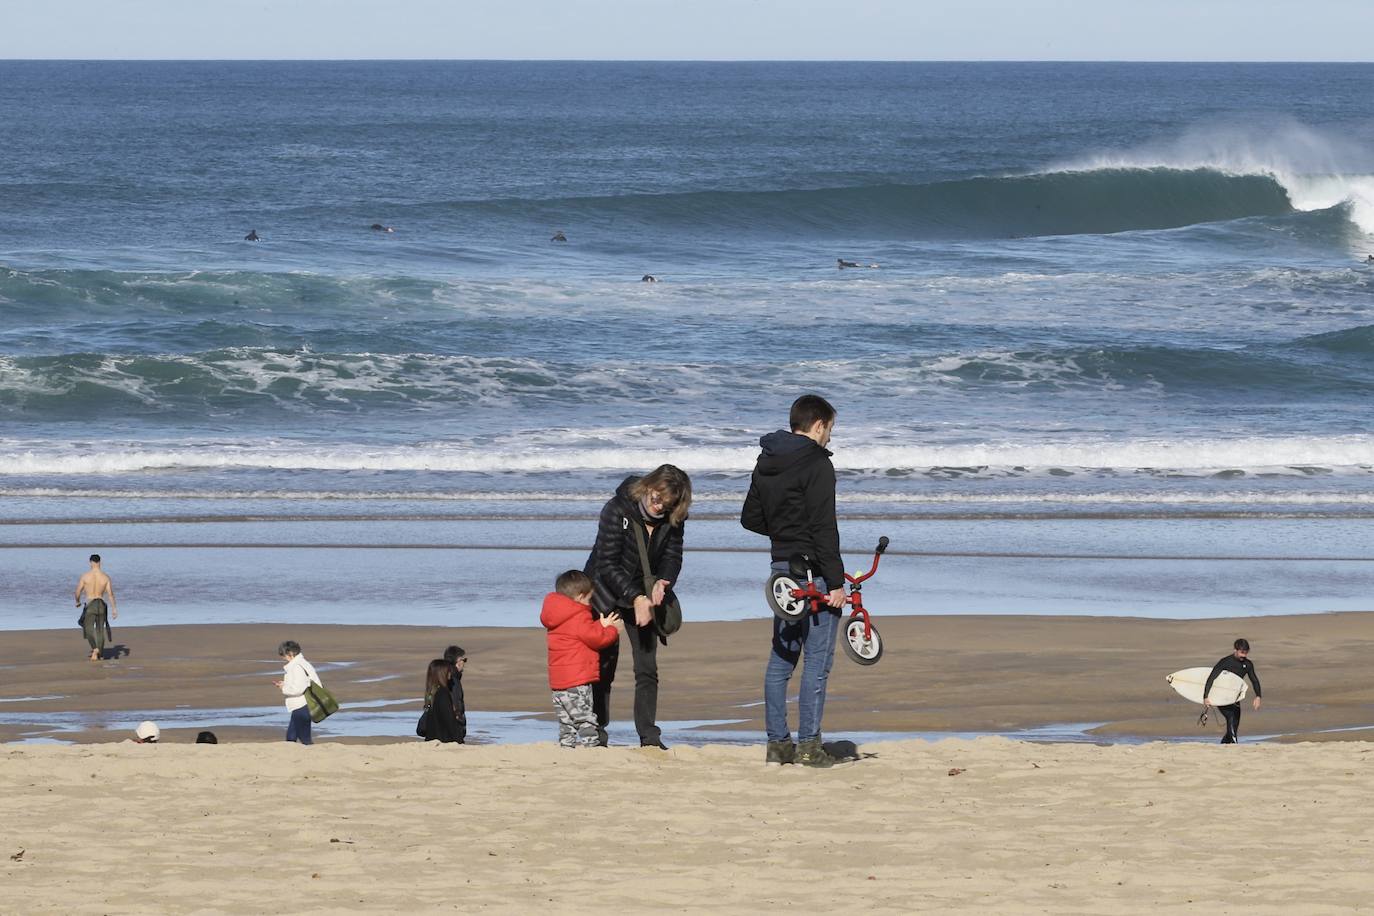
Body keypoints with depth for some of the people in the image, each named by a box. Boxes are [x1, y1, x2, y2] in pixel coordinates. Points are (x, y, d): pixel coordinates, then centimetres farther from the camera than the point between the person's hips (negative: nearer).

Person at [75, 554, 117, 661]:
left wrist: (77, 602, 17)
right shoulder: (105, 577, -3)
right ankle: (100, 654, 20)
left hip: (89, 604, -3)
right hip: (101, 604, 3)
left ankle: (95, 648, -23)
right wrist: (114, 609, -4)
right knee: (100, 630, 15)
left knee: (89, 630, 3)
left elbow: (78, 591, -3)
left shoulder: (85, 576, -8)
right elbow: (110, 594, -7)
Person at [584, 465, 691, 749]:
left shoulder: (672, 520, -8)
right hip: (607, 595, -4)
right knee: (604, 667, -4)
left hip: (644, 598, 4)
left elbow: (672, 557, -2)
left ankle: (649, 736, -1)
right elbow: (607, 564, -22)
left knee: (647, 668, -4)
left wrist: (661, 583, -25)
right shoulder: (616, 510, -21)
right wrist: (636, 598, -29)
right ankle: (596, 735, 4)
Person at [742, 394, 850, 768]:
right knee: (817, 660, -4)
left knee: (781, 659, 12)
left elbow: (750, 519, 19)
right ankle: (809, 745, -5)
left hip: (783, 569, 8)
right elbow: (824, 527, -19)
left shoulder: (765, 464, 12)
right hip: (814, 572, -8)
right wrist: (835, 582, -18)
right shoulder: (816, 464, -14)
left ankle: (777, 743, 14)